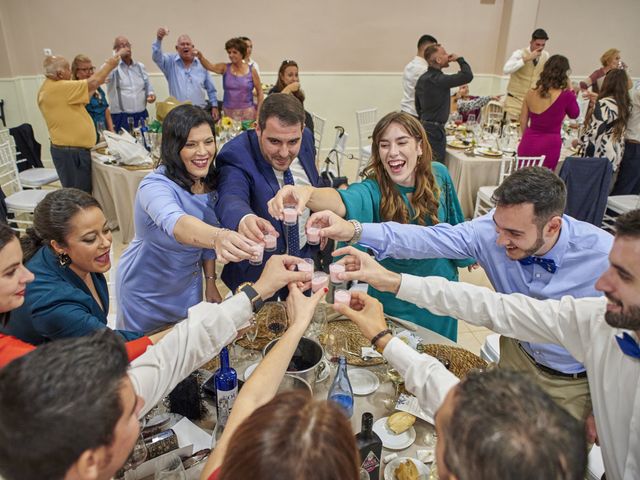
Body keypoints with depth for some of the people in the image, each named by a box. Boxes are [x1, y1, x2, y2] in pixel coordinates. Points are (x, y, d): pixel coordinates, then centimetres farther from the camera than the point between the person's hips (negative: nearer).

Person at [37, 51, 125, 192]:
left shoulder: (47, 88, 12)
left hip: (67, 149, 10)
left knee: (82, 192, 16)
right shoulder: (59, 88, -18)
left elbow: (78, 103, 19)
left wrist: (95, 87, 17)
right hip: (71, 152, -10)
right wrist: (110, 64, 0)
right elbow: (93, 83, -14)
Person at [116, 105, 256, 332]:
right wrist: (218, 236, -70)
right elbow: (175, 223, -51)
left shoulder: (211, 182, -10)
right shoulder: (155, 186, -30)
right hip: (146, 294, -5)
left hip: (188, 287, 5)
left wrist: (210, 283, 4)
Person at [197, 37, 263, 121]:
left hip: (247, 112, -1)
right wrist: (201, 57, -34)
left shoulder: (251, 71, 0)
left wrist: (259, 112, -2)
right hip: (228, 112, 1)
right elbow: (209, 66, -14)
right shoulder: (225, 68, 4)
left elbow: (260, 93, 4)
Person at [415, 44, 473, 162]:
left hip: (425, 125, 9)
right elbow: (468, 76, -24)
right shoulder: (438, 79, -18)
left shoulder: (422, 78, 10)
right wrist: (459, 59, -9)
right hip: (435, 129, -9)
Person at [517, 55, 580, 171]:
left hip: (528, 144, 3)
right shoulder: (566, 96, -11)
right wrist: (570, 90, 11)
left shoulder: (531, 93, 0)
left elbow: (523, 122, 8)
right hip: (549, 145, -3)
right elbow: (574, 114, 10)